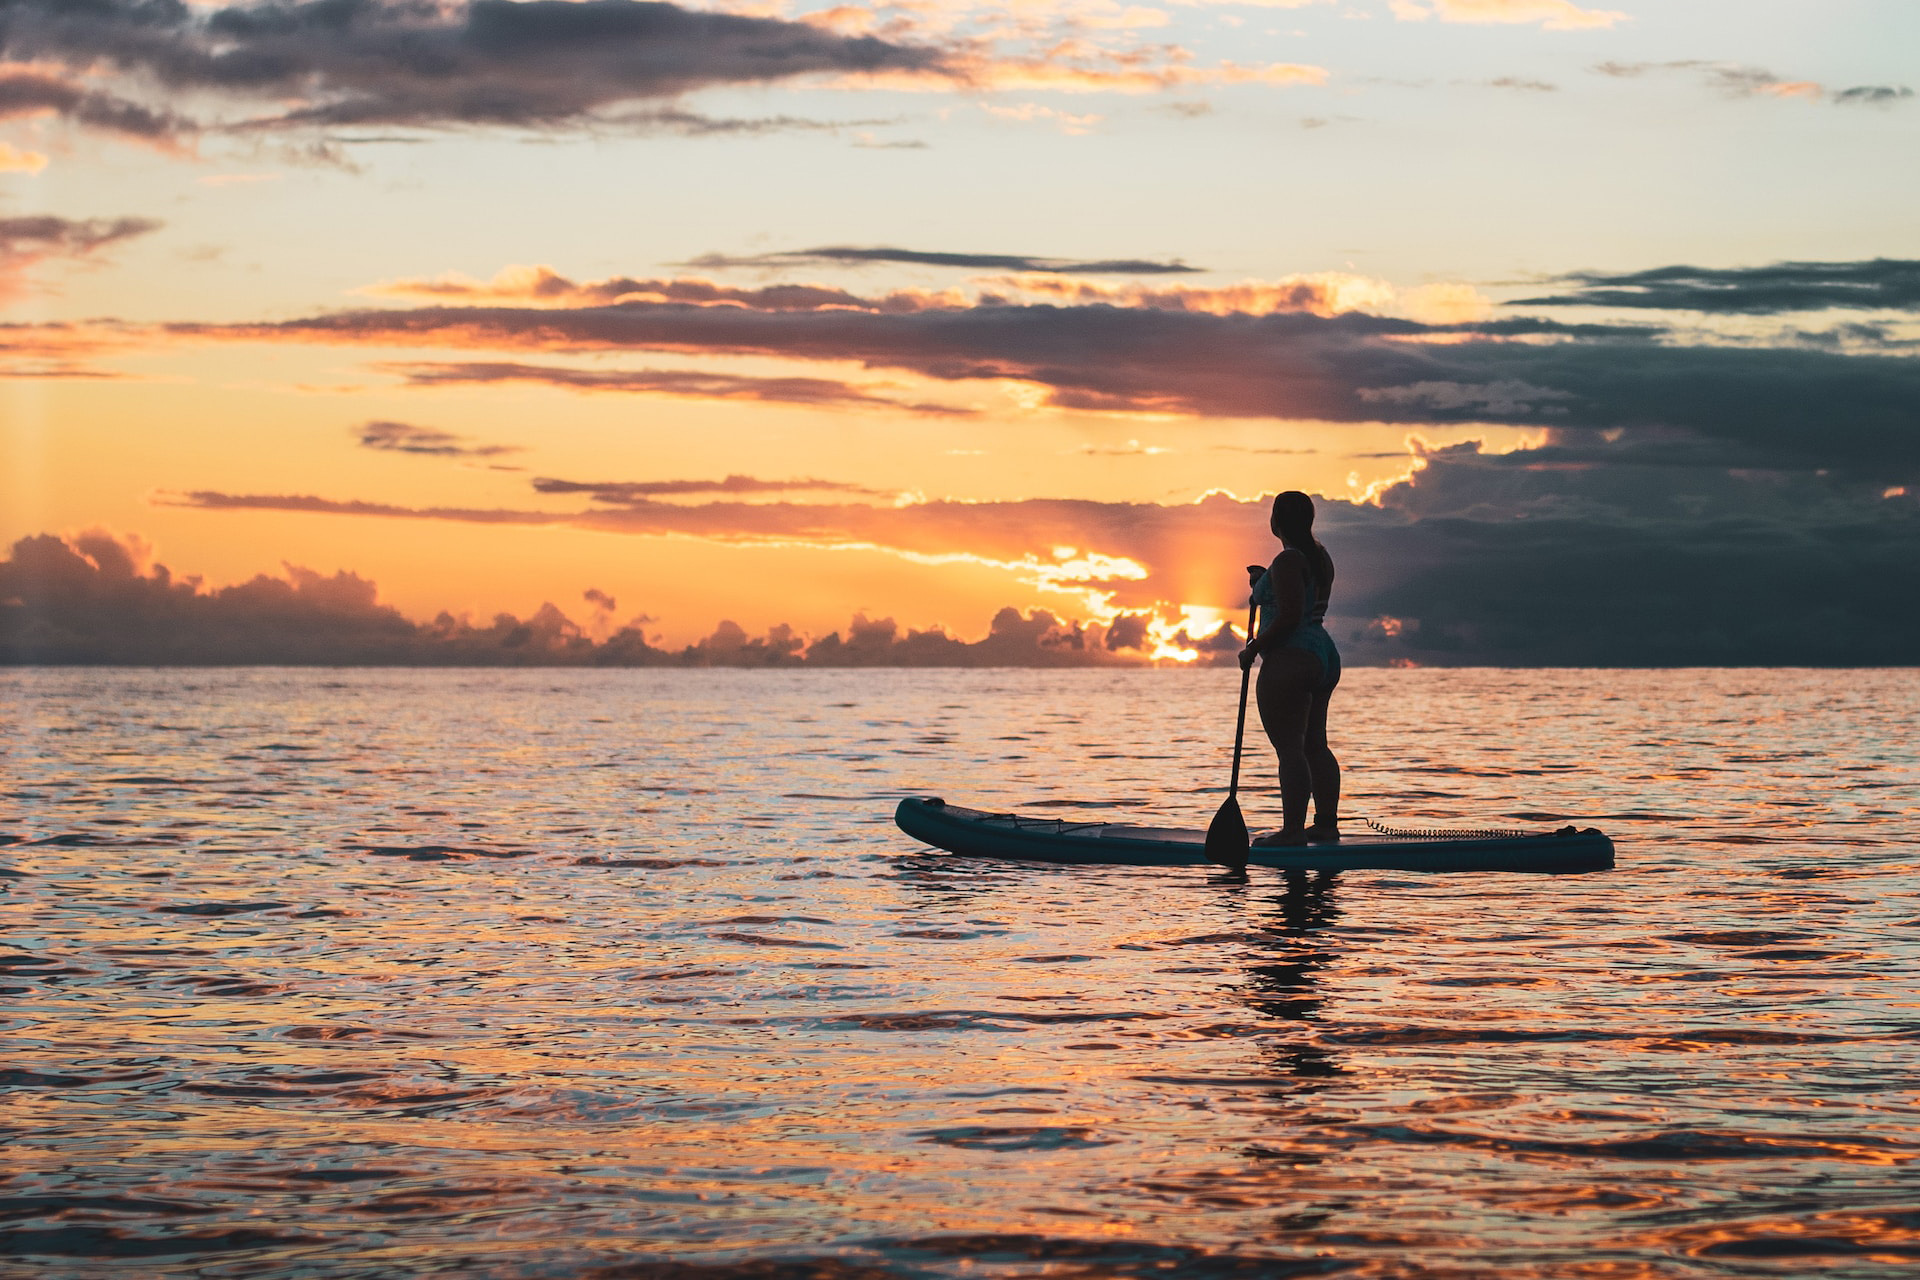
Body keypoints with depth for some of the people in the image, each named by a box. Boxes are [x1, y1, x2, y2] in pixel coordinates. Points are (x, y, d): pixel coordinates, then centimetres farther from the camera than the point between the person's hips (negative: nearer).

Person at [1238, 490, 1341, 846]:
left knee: (1289, 748, -10)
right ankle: (1326, 824, 15)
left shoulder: (1288, 561, -14)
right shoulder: (1320, 557, 15)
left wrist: (1254, 649, -11)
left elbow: (1289, 617, -20)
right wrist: (1265, 583, 23)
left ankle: (1293, 829, -12)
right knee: (1315, 744, 14)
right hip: (1324, 657, 10)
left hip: (1289, 662, -10)